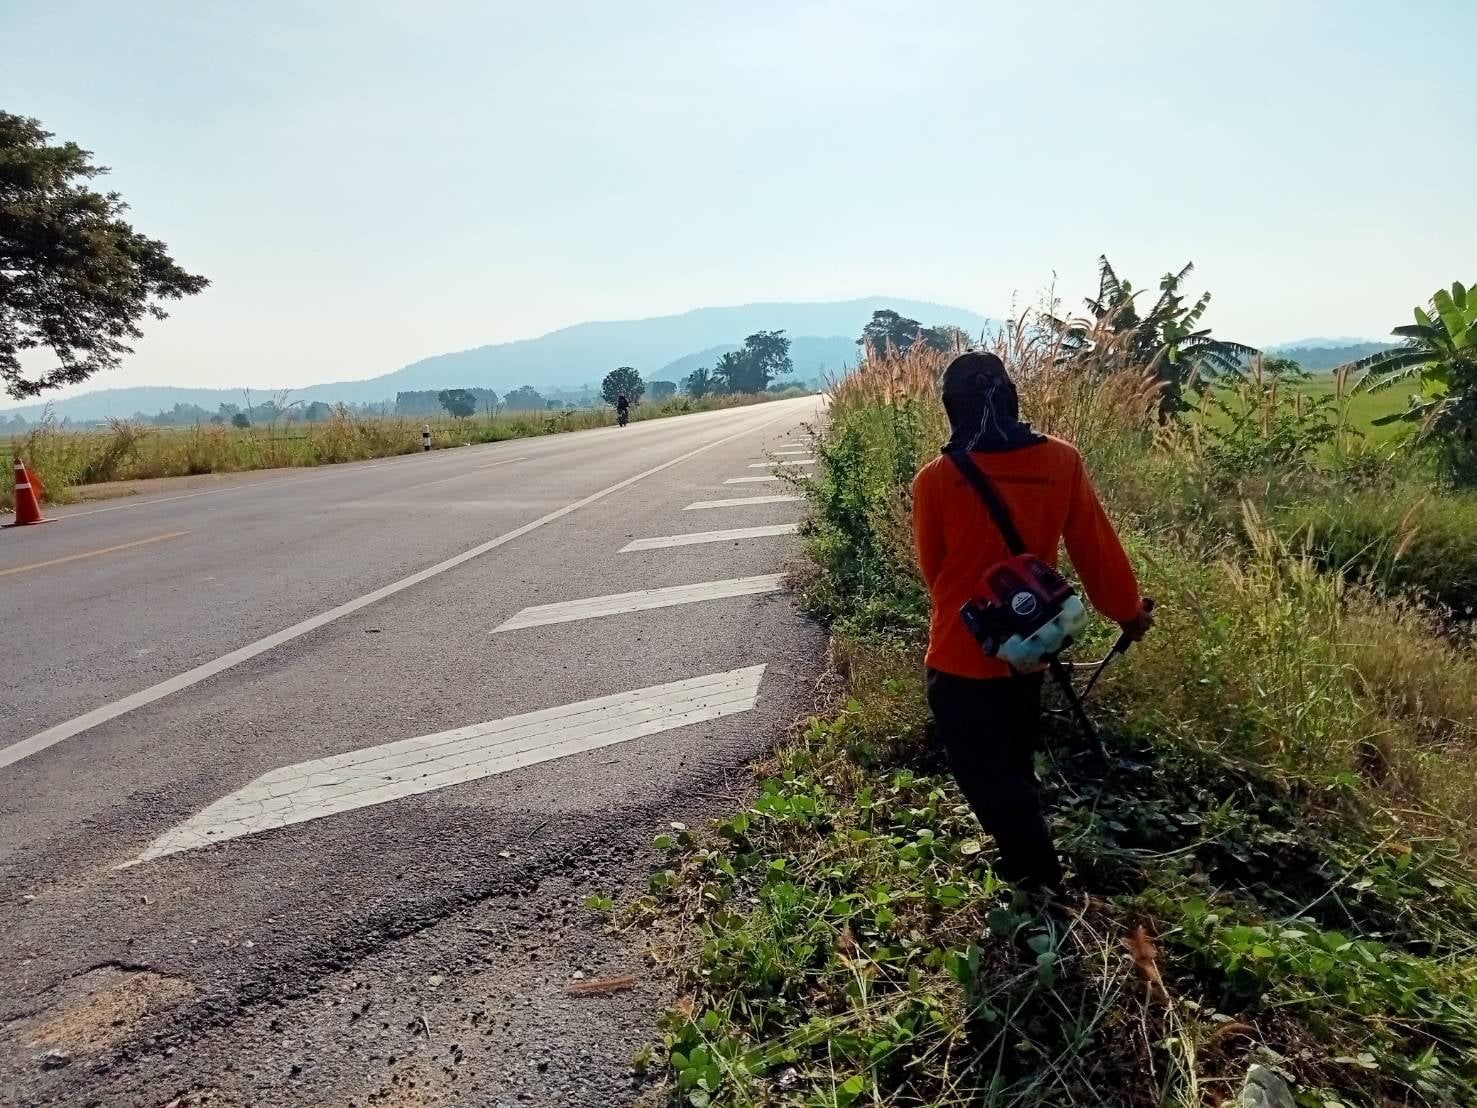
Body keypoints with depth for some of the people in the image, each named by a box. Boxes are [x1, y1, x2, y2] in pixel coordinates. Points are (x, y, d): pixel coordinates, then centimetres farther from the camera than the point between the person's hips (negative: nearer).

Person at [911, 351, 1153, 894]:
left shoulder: (935, 479, -14)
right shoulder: (1061, 461, -8)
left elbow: (932, 568, 0)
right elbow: (1096, 546, 1)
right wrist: (1128, 610, 16)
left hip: (962, 651, -4)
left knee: (983, 773, 8)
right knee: (1015, 762, 24)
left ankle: (1041, 880, 9)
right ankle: (1027, 864, 40)